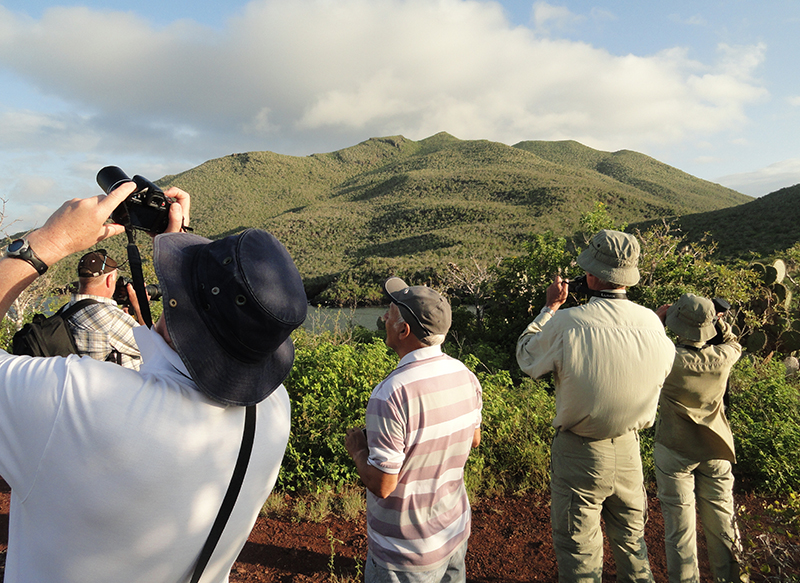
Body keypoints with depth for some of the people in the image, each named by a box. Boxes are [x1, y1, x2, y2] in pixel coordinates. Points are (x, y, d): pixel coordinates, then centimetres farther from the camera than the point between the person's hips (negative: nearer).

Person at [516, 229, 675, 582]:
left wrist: (550, 307, 3)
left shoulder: (567, 324, -23)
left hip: (579, 454, -4)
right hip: (628, 450, 5)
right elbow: (664, 366, 9)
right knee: (631, 540, 27)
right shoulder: (652, 322, -10)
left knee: (578, 554, 13)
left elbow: (526, 357, -5)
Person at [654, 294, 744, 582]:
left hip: (675, 451, -4)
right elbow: (733, 344, 12)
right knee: (720, 516, 19)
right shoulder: (723, 358, -13)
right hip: (716, 449, 4)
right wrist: (719, 322, -2)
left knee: (679, 519, 8)